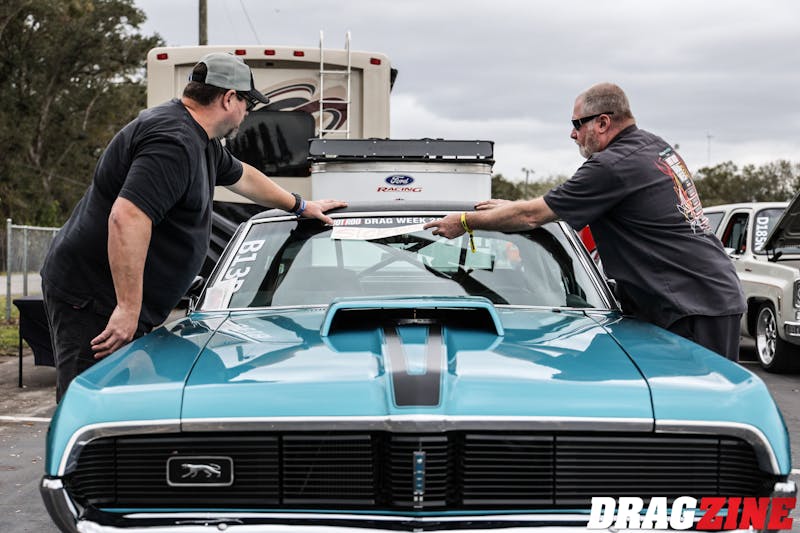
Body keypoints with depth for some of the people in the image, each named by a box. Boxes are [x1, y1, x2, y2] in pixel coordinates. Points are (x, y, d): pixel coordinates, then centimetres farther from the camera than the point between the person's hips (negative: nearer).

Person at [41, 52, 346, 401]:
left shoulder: (201, 142, 16)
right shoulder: (174, 142, -20)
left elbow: (242, 177, 35)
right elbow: (126, 217, -31)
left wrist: (300, 206, 45)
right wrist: (128, 309, -30)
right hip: (94, 303, -11)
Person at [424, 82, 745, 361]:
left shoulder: (613, 166, -15)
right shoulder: (654, 145, 15)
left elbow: (532, 217, -8)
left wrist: (465, 221, 4)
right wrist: (511, 207, 26)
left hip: (697, 310, -10)